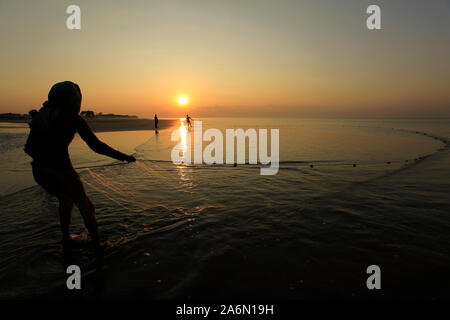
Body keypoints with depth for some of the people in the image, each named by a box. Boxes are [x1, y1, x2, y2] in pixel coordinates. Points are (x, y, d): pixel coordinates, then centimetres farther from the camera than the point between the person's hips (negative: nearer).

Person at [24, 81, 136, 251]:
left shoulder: (41, 115, 8)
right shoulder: (74, 119, -9)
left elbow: (29, 148, 10)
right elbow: (97, 146, -12)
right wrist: (123, 157, -4)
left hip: (39, 171, 6)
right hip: (61, 170, -6)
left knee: (66, 198, 32)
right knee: (85, 206, 16)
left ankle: (65, 237, 38)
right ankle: (96, 244, 24)